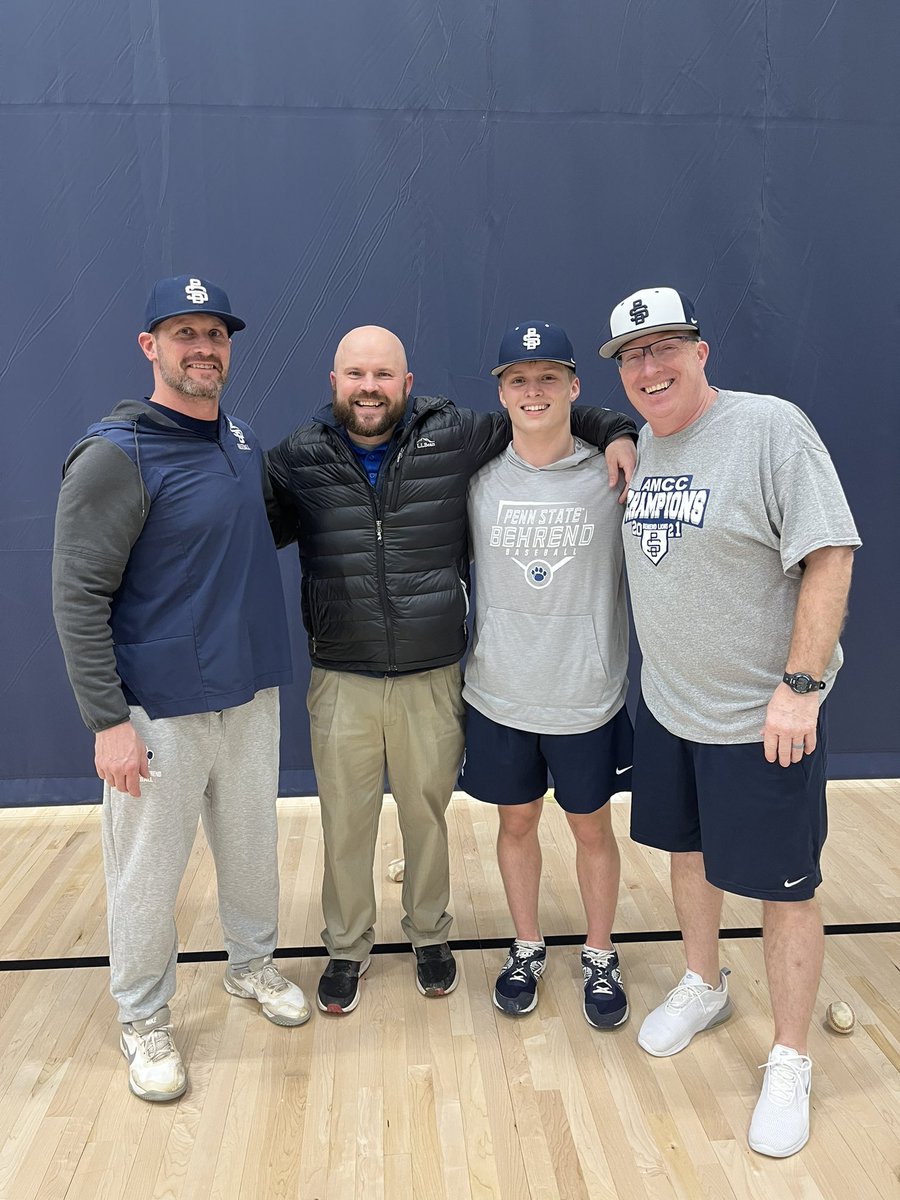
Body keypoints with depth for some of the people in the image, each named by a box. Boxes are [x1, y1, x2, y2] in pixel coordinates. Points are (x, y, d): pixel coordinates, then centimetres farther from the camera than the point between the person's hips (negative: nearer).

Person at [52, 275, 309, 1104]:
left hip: (251, 694, 6)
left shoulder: (244, 440, 6)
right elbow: (78, 598, -15)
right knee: (149, 873, 7)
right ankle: (144, 1018, 30)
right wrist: (107, 720, -17)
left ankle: (253, 963, 42)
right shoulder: (115, 457, -14)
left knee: (254, 844, 19)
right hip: (160, 708, -6)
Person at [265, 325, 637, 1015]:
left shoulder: (454, 436, -3)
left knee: (428, 815, 16)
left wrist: (615, 431, -1)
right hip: (342, 682, 0)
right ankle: (347, 948, 36)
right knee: (345, 824, 11)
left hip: (433, 679, 0)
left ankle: (430, 935, 41)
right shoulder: (300, 458, -1)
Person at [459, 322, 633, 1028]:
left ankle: (601, 958, 36)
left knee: (591, 826, 14)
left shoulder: (611, 475, -7)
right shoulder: (478, 479, -2)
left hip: (589, 697, -1)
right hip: (498, 695, 2)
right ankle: (527, 948, 38)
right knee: (516, 820, 16)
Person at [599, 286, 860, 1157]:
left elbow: (829, 556, -18)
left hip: (761, 716, -6)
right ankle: (703, 988, 45)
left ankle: (789, 1064, 25)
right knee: (686, 851, 21)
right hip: (666, 703, 7)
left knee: (784, 887, 6)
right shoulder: (643, 445, 5)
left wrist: (801, 686, -21)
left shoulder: (770, 428, -16)